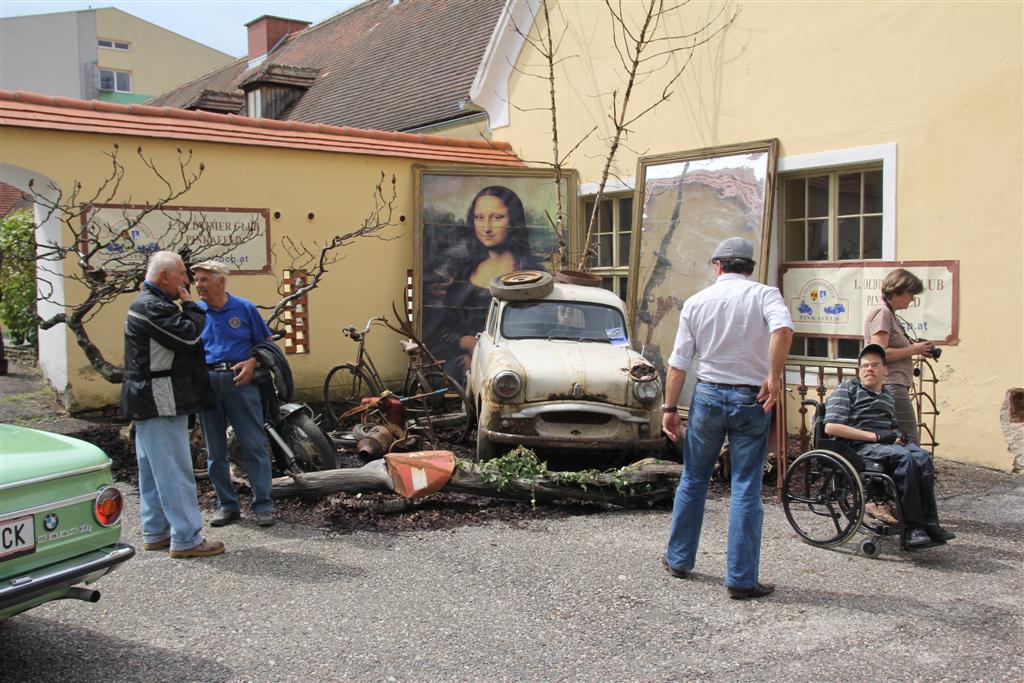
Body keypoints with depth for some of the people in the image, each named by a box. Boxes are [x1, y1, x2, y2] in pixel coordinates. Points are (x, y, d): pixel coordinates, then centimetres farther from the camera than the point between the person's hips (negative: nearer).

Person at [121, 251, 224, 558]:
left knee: (154, 469, 14)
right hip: (160, 402, -11)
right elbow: (188, 335, -20)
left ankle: (155, 532, 22)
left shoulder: (150, 304, 19)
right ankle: (186, 539, -7)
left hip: (150, 402, 11)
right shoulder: (151, 307, -16)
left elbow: (181, 342, 24)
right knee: (175, 470, -9)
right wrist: (190, 305, -8)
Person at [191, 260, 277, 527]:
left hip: (240, 380, -3)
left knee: (254, 445, -3)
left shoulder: (244, 309, 2)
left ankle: (263, 505, 4)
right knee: (215, 451, 9)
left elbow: (266, 343, 7)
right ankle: (228, 505, 19)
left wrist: (251, 362, -9)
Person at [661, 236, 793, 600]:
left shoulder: (696, 302, 3)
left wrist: (670, 408, 9)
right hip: (751, 399, -2)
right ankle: (741, 579, 5)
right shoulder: (764, 294, -3)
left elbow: (678, 363, 3)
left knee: (693, 480, 16)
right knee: (746, 490, 3)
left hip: (708, 395, 2)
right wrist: (773, 377, -18)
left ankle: (679, 559, 28)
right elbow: (783, 329, -26)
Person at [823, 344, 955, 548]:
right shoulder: (848, 389, 8)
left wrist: (898, 435, 10)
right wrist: (875, 436, -11)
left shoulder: (887, 395, 28)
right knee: (905, 457, -32)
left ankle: (928, 523, -27)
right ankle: (912, 526, -30)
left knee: (923, 457, -25)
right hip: (859, 447, -6)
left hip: (886, 444, 6)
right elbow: (831, 427, -7)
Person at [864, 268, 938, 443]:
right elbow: (880, 354, -18)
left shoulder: (890, 314, 23)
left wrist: (916, 349, 12)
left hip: (895, 386, 10)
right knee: (911, 442, -14)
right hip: (891, 386, -10)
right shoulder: (882, 312, -8)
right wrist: (913, 350, -9)